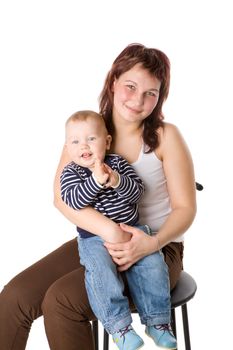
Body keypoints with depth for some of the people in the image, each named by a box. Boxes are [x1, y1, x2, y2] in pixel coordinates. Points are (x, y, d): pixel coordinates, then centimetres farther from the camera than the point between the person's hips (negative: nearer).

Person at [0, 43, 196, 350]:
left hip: (157, 249, -4)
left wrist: (153, 243, -27)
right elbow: (62, 196, -14)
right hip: (96, 239, 4)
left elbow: (185, 207, -7)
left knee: (61, 301, -24)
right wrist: (111, 232, -29)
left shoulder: (166, 136, -10)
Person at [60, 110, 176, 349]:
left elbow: (137, 191, -3)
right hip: (94, 238, -2)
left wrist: (117, 182, -22)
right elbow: (74, 200, -17)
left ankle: (157, 320, -2)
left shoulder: (118, 163, 7)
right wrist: (96, 180, -29)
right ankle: (119, 326, -22)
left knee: (152, 264, -16)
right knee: (100, 270, -30)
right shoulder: (70, 173, 1)